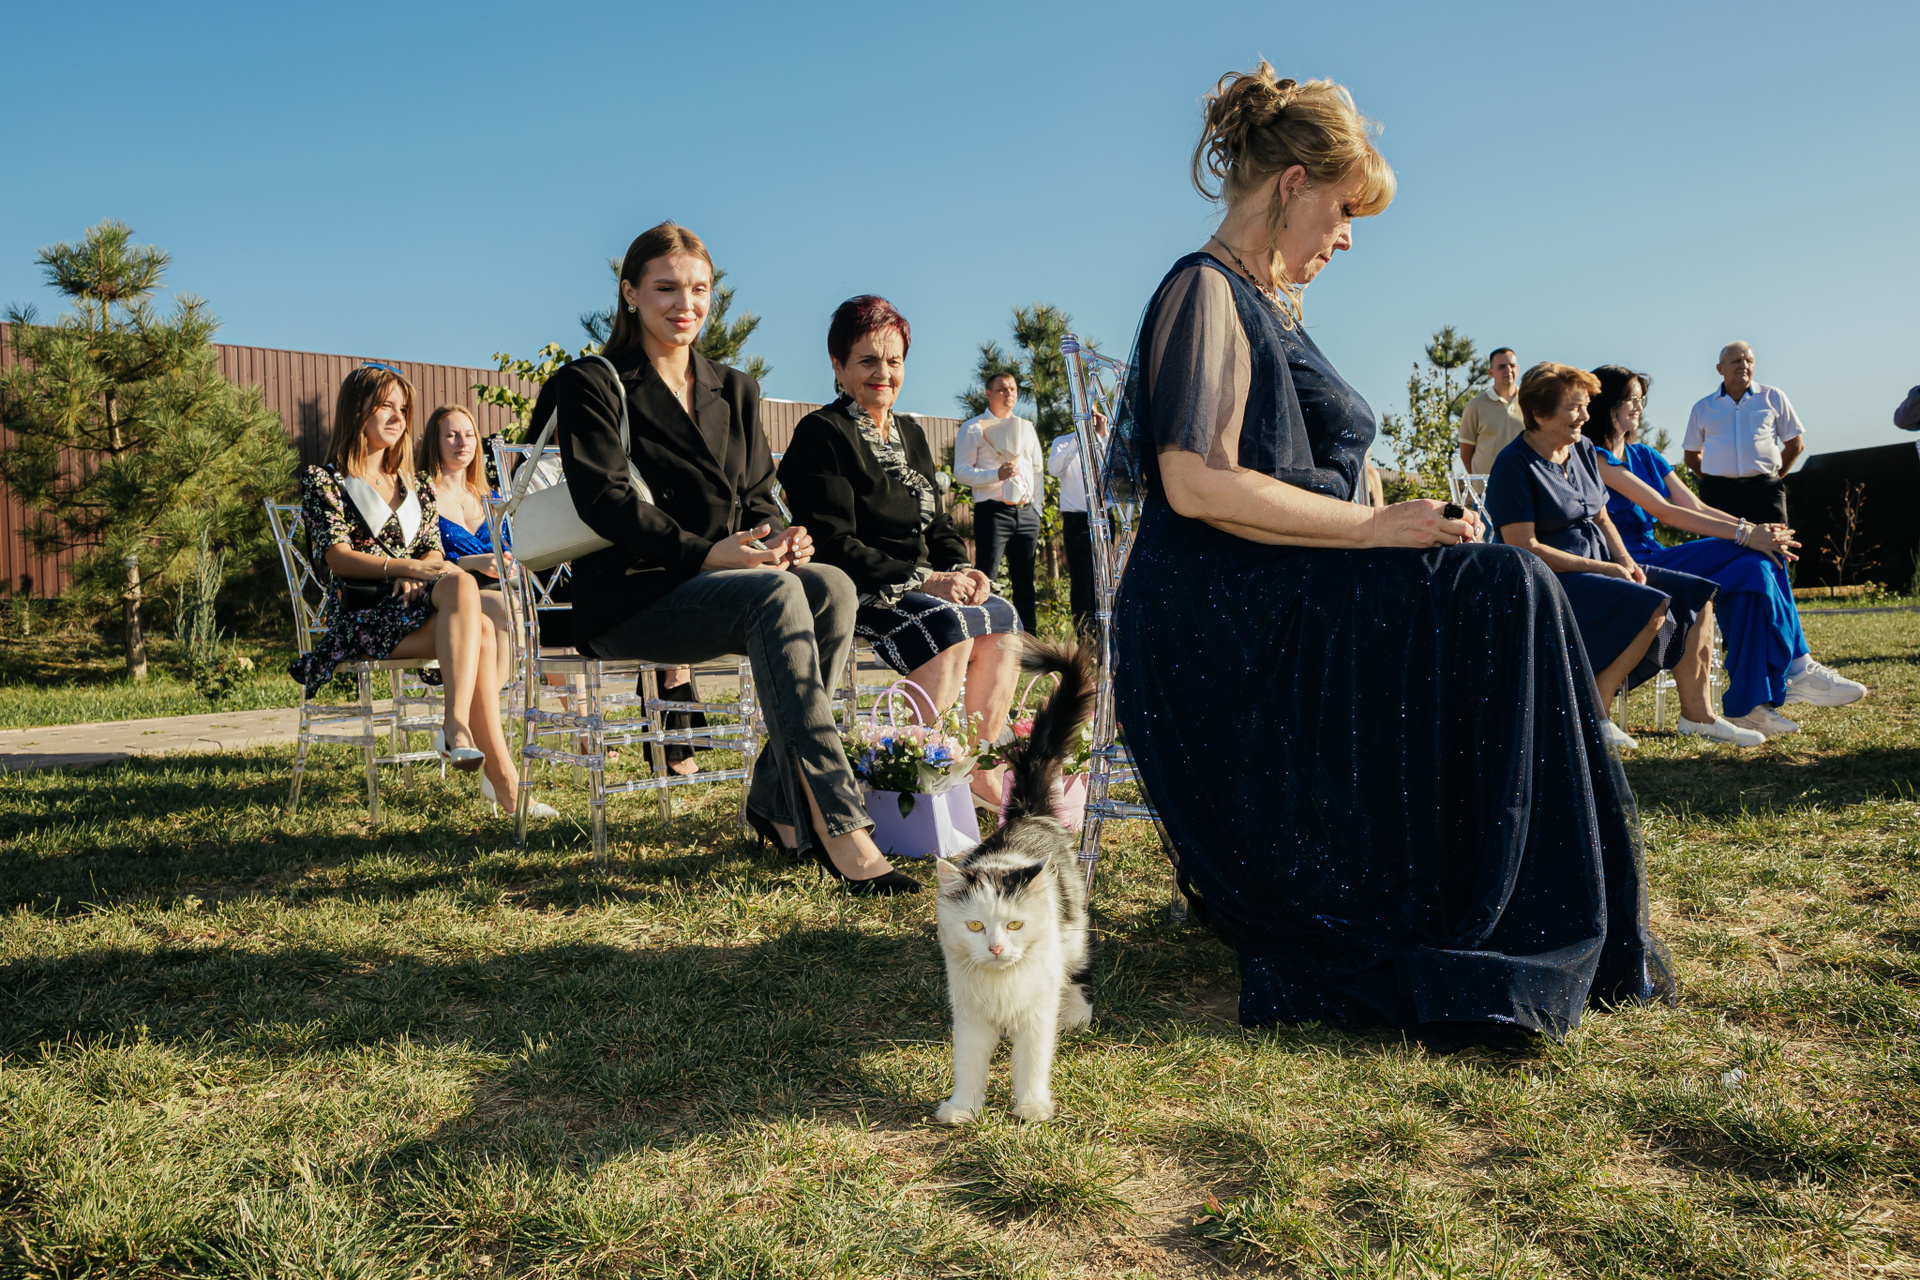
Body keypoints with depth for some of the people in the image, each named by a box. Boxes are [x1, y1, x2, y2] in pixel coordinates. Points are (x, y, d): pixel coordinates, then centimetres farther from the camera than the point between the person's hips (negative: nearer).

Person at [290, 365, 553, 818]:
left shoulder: (416, 487, 26)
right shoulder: (322, 480, 8)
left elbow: (434, 551, 16)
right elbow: (337, 556, -6)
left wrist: (418, 573, -10)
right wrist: (404, 566, -21)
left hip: (413, 607, 5)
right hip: (362, 615, -5)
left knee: (481, 629, -33)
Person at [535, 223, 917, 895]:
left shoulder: (735, 391, 21)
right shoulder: (591, 385, 2)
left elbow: (757, 497, 17)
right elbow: (604, 500, -11)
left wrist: (777, 536, -9)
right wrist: (704, 552, -24)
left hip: (724, 584, 6)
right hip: (629, 597, -5)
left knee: (830, 586, -27)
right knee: (776, 596, -34)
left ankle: (777, 799, -20)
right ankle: (838, 827, -38)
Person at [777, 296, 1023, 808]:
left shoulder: (910, 435, 19)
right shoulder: (821, 433, -7)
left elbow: (937, 526, 19)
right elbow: (834, 545, -16)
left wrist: (961, 569, -4)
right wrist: (922, 580, -22)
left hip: (921, 586, 8)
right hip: (854, 592, -8)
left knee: (1002, 619, -13)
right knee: (948, 624, -31)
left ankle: (980, 768, -5)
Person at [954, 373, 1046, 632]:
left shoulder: (1026, 428, 21)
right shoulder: (973, 428, 3)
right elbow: (961, 472, -7)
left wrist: (1037, 509, 13)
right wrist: (996, 474, -20)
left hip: (1026, 513, 6)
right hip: (993, 511, -6)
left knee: (1025, 581, 8)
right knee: (986, 579, -9)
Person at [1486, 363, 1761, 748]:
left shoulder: (1583, 449, 12)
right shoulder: (1514, 465, -14)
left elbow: (1602, 518, 19)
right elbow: (1523, 547, -20)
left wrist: (1626, 562, -1)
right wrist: (1601, 569, -18)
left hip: (1598, 566, 9)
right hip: (1546, 584, -9)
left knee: (1696, 594, -2)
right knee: (1652, 606, -27)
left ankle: (1696, 712, 1)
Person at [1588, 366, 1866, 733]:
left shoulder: (1643, 455, 19)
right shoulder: (1595, 459, -8)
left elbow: (1695, 506, 11)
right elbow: (1663, 511, -15)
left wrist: (1755, 529, -6)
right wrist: (1743, 534, -18)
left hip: (1656, 562, 8)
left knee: (1758, 564, -15)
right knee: (1753, 561, -21)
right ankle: (1795, 670, -13)